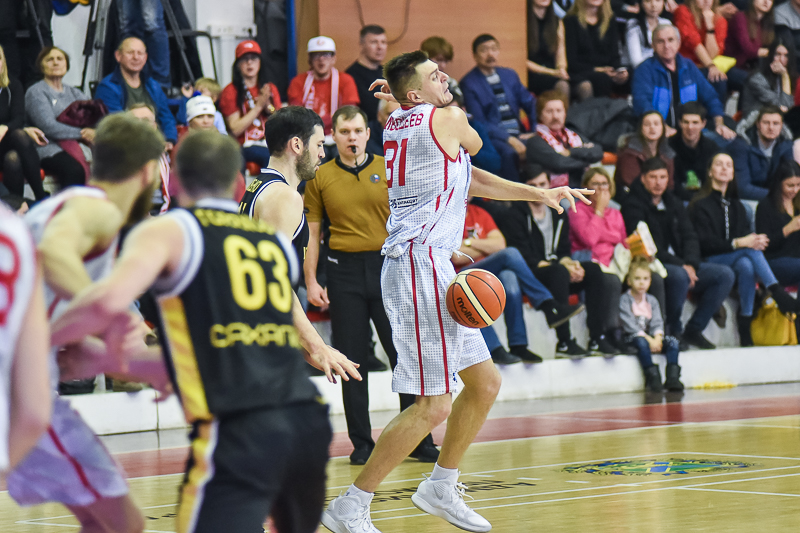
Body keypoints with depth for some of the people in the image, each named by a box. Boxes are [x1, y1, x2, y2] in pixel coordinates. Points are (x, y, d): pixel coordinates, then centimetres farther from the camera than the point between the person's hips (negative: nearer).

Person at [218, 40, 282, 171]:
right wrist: (259, 106, -6)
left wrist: (269, 106, -4)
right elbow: (235, 130, -5)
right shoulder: (231, 91, 5)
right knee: (271, 156, -36)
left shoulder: (270, 89, 19)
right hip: (245, 146, -4)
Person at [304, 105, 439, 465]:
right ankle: (361, 444, 10)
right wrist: (311, 281, 2)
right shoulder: (320, 178, 5)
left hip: (387, 265, 0)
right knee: (352, 359, 2)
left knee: (406, 354, -2)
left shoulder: (388, 170, 5)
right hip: (344, 271, 0)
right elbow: (312, 233, 7)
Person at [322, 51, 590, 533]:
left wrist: (538, 194, 17)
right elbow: (474, 145, 12)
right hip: (421, 264, -10)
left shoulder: (398, 123, 16)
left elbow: (466, 176, 21)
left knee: (485, 383, 17)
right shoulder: (446, 118, -11)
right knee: (434, 406, -11)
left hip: (432, 269, 10)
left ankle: (441, 489, 28)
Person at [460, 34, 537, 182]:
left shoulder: (509, 75, 19)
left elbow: (530, 105, 22)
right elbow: (479, 123, -7)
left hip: (518, 135, 5)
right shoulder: (468, 84, 1)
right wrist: (509, 139, -17)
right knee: (509, 153, -37)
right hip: (493, 139, -5)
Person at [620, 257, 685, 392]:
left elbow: (657, 322, 2)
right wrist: (648, 339, -23)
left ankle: (672, 377, -29)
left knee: (673, 342, -18)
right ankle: (652, 377, -41)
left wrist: (657, 338, -19)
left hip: (651, 336, 6)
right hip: (631, 337, -6)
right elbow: (630, 325, -15)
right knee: (642, 343, -39)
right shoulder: (624, 300, -6)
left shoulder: (652, 300, 12)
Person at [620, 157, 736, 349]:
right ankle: (673, 331, -17)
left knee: (725, 275, -10)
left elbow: (689, 237, 10)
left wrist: (690, 264, -11)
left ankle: (693, 330, -6)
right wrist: (681, 266, -20)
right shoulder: (633, 205, -6)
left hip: (682, 264, 7)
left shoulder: (674, 203, 17)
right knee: (679, 276, -38)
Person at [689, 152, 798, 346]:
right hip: (710, 262, -5)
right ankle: (778, 293, -42)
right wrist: (738, 243, -22)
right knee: (751, 251, -33)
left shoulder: (736, 205, 23)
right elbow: (705, 243, -10)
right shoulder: (701, 204, 3)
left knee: (746, 265, -34)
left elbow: (746, 234, 11)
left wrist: (756, 240, -15)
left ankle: (745, 327, -38)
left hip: (737, 259, 5)